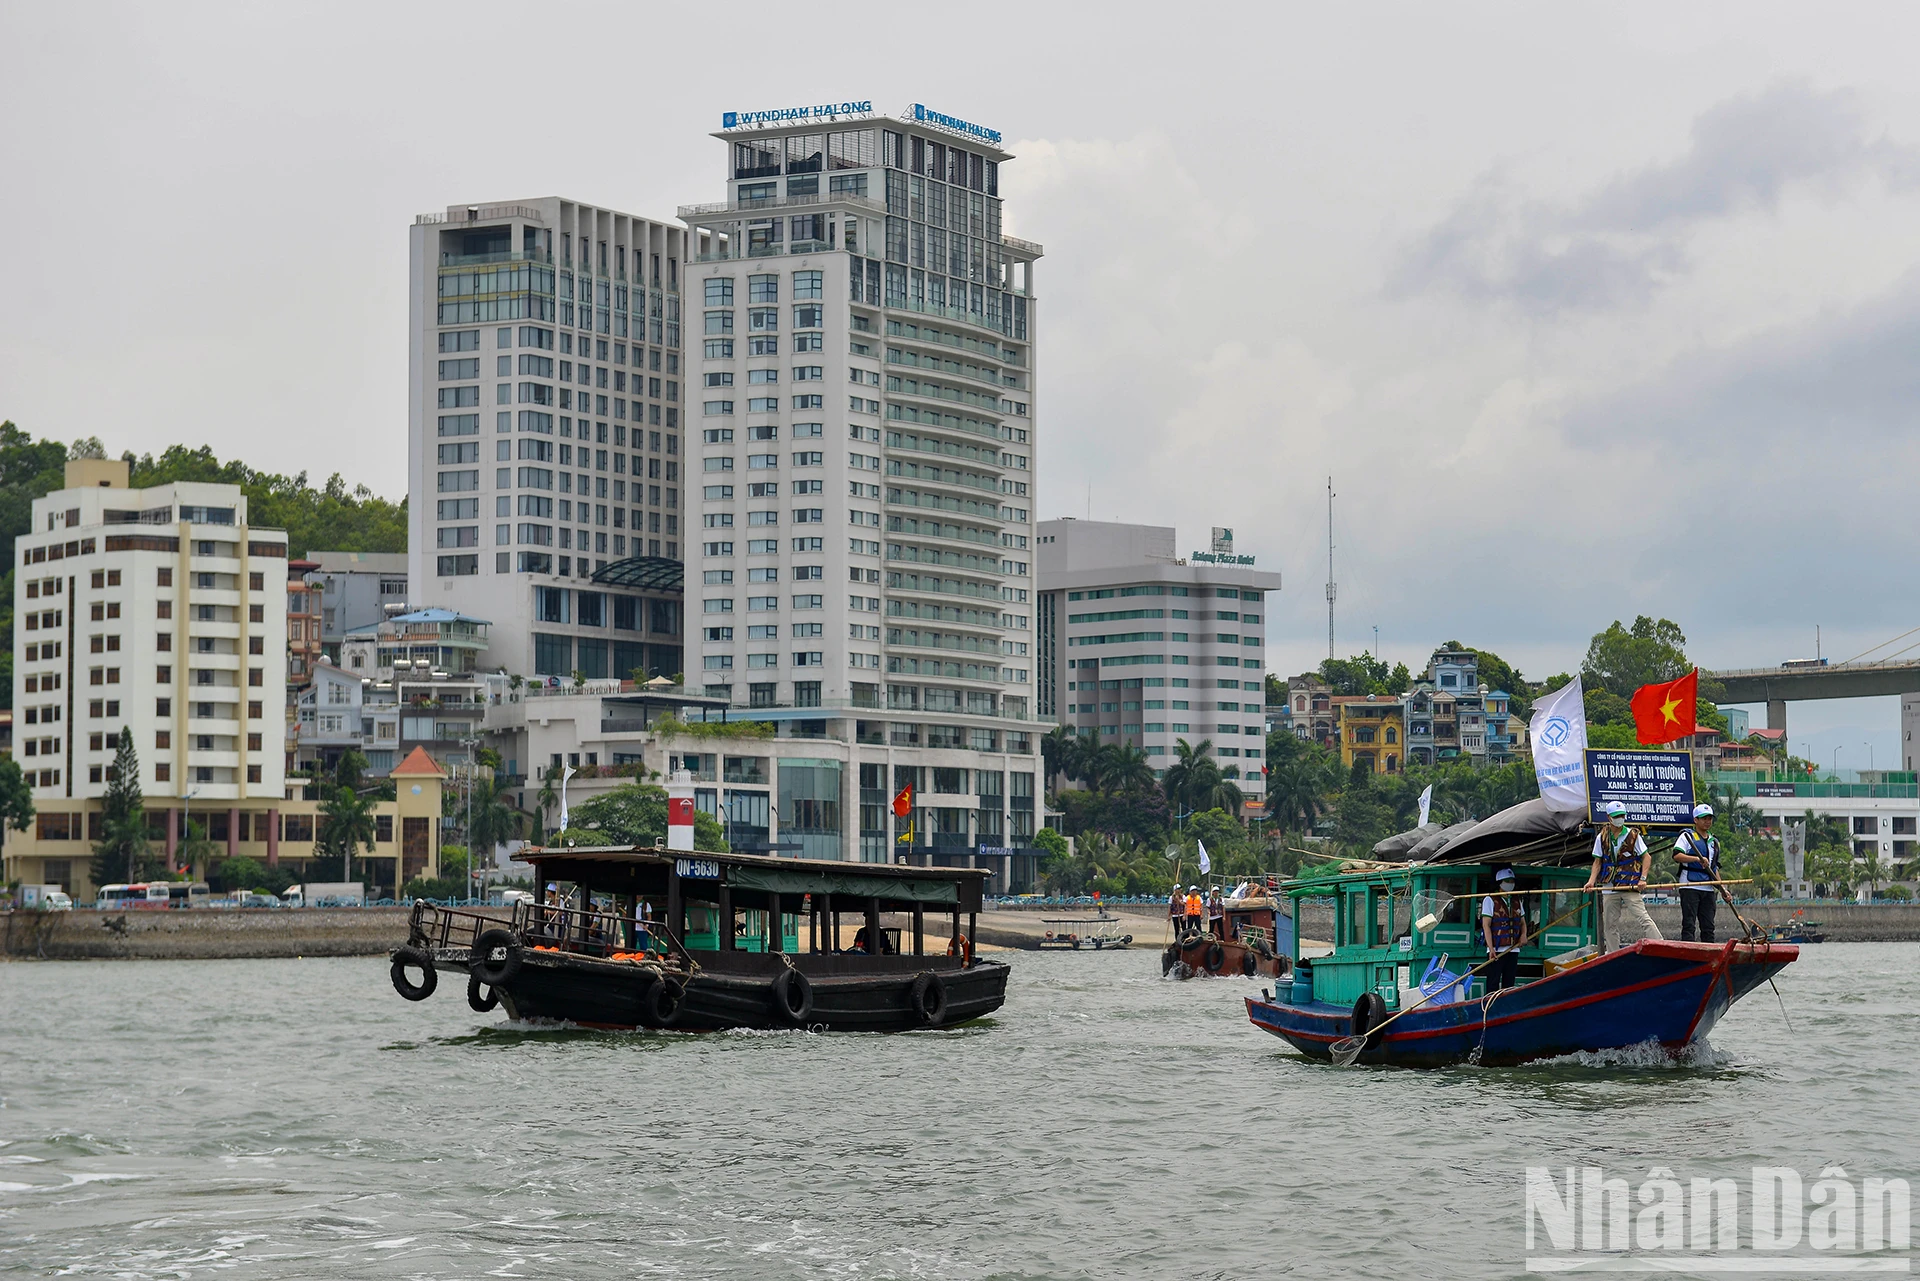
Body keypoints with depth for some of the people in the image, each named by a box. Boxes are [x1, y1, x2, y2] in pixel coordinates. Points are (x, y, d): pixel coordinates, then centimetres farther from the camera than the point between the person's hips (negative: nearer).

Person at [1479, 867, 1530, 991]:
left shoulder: (1516, 902, 16)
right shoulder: (1490, 900, -3)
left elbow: (1522, 922, 24)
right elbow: (1486, 925, -8)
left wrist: (1523, 935, -1)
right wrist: (1491, 948, -17)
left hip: (1513, 950, 6)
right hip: (1496, 950, -6)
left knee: (1509, 984, 7)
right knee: (1493, 983, -7)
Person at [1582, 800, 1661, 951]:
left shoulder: (1633, 835, 1)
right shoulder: (1601, 837, 7)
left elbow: (1646, 857, 2)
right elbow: (1598, 861, 11)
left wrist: (1643, 878, -10)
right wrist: (1591, 881, -4)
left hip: (1630, 886, -3)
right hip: (1609, 888, 3)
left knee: (1642, 918, -14)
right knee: (1610, 924, 5)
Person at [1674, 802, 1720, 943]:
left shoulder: (1714, 842, 21)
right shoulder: (1687, 836, 2)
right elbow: (1676, 856, -14)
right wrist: (1698, 859, -24)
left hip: (1708, 889, 6)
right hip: (1690, 887, -6)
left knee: (1708, 927, 5)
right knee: (1689, 925, -9)